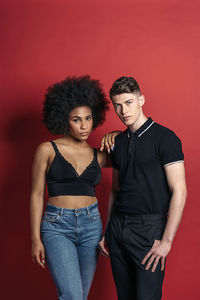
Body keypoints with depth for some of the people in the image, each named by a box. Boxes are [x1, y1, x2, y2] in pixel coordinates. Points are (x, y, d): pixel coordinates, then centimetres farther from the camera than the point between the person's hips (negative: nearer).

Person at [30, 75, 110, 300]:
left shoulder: (98, 156, 8)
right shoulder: (48, 150, -1)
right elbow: (37, 195, 0)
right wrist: (36, 239, -3)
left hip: (91, 224, 4)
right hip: (57, 225, -4)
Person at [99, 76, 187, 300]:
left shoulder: (164, 138, -8)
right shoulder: (118, 142, 12)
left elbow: (179, 191, -12)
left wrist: (167, 240, -16)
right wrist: (107, 231, 16)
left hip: (148, 228, -6)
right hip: (117, 226, 6)